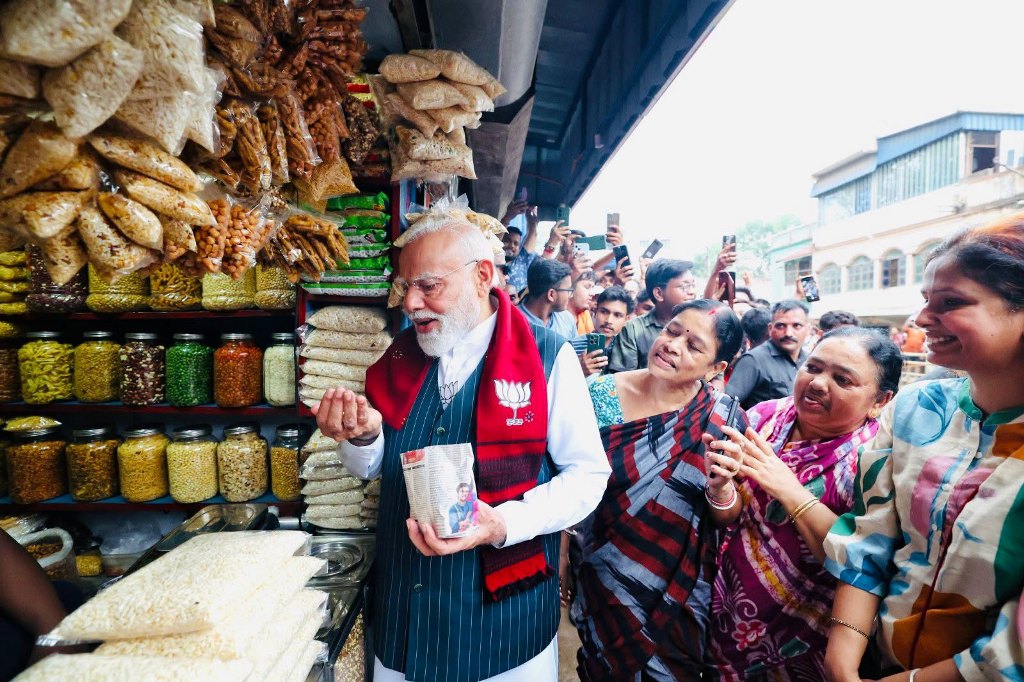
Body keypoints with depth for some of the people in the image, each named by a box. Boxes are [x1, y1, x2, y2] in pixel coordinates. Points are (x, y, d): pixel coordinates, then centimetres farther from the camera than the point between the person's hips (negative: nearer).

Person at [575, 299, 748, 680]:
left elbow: (728, 519, -4)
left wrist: (720, 488, -25)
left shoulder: (725, 417, -12)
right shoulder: (601, 393, -13)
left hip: (680, 591, 0)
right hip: (601, 580, 1)